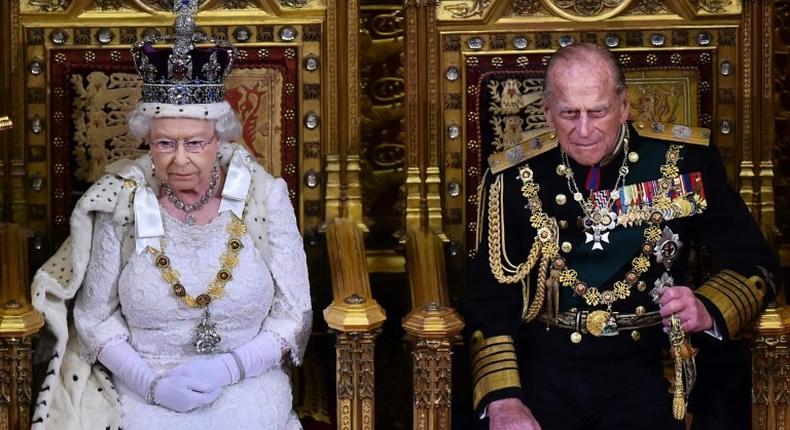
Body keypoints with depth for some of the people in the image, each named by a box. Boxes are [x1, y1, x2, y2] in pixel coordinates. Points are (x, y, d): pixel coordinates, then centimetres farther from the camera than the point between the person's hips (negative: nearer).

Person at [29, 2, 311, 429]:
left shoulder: (264, 198, -3)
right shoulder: (120, 203, -3)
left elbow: (293, 316, 0)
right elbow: (95, 316, 2)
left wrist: (231, 367, -14)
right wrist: (151, 383, -11)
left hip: (249, 391, 0)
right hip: (141, 394, 0)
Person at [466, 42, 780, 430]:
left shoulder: (683, 160, 1)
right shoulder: (513, 178, 1)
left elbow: (755, 263, 8)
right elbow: (490, 300, 1)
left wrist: (709, 310, -14)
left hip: (642, 372, 1)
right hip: (541, 369, 0)